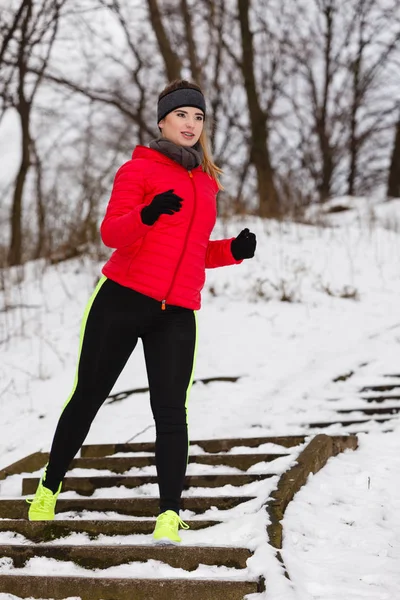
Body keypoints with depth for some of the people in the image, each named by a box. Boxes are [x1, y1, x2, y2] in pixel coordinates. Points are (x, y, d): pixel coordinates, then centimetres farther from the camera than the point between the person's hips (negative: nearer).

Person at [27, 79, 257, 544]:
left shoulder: (206, 183, 21)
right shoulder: (140, 168, 3)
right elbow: (111, 233, -8)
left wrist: (232, 251, 9)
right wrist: (146, 214, -28)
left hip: (177, 313, 4)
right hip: (123, 297, -3)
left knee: (170, 409, -9)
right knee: (88, 395, 5)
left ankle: (170, 513, -11)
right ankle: (49, 487, 24)